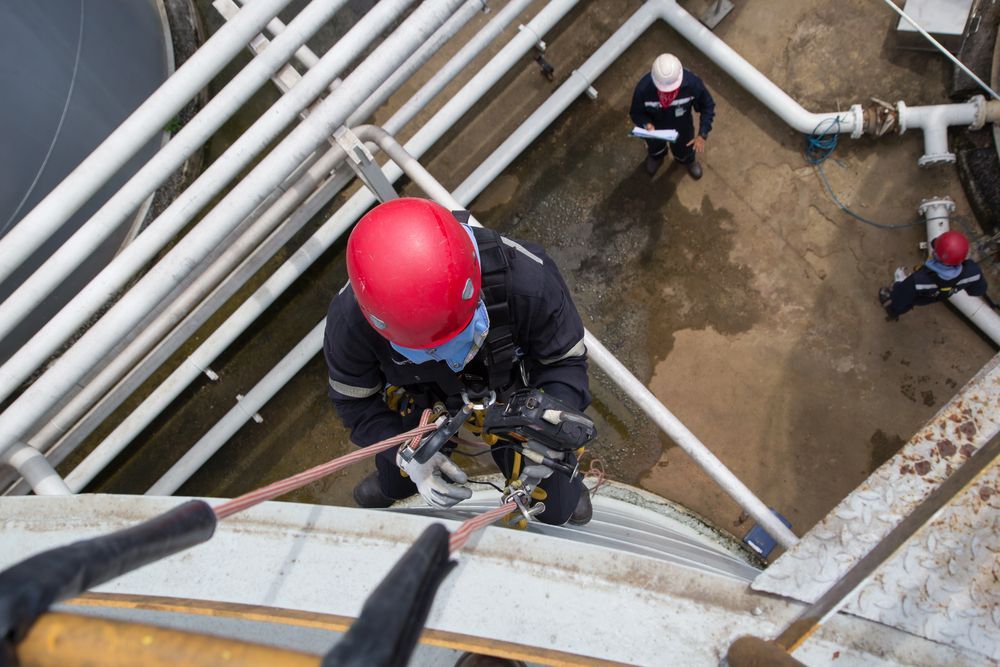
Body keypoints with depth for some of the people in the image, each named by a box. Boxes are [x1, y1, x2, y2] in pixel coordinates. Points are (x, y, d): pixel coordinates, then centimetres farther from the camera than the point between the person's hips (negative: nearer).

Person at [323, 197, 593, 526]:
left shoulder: (526, 278, -42)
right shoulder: (349, 321, -38)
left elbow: (566, 360, -24)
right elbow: (355, 400, -19)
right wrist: (407, 457, -35)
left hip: (513, 396, 0)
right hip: (420, 402, 1)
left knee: (555, 511, 16)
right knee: (397, 483, 29)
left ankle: (566, 484, 55)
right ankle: (390, 486, 69)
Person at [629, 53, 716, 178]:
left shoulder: (693, 83, -38)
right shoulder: (643, 87, -40)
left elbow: (707, 107, -19)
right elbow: (636, 112, -20)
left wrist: (702, 134, -25)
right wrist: (646, 124, -42)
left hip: (682, 128, 1)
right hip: (655, 128, 0)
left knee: (684, 152, 32)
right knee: (654, 147, 35)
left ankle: (689, 160, 71)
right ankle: (656, 156, 74)